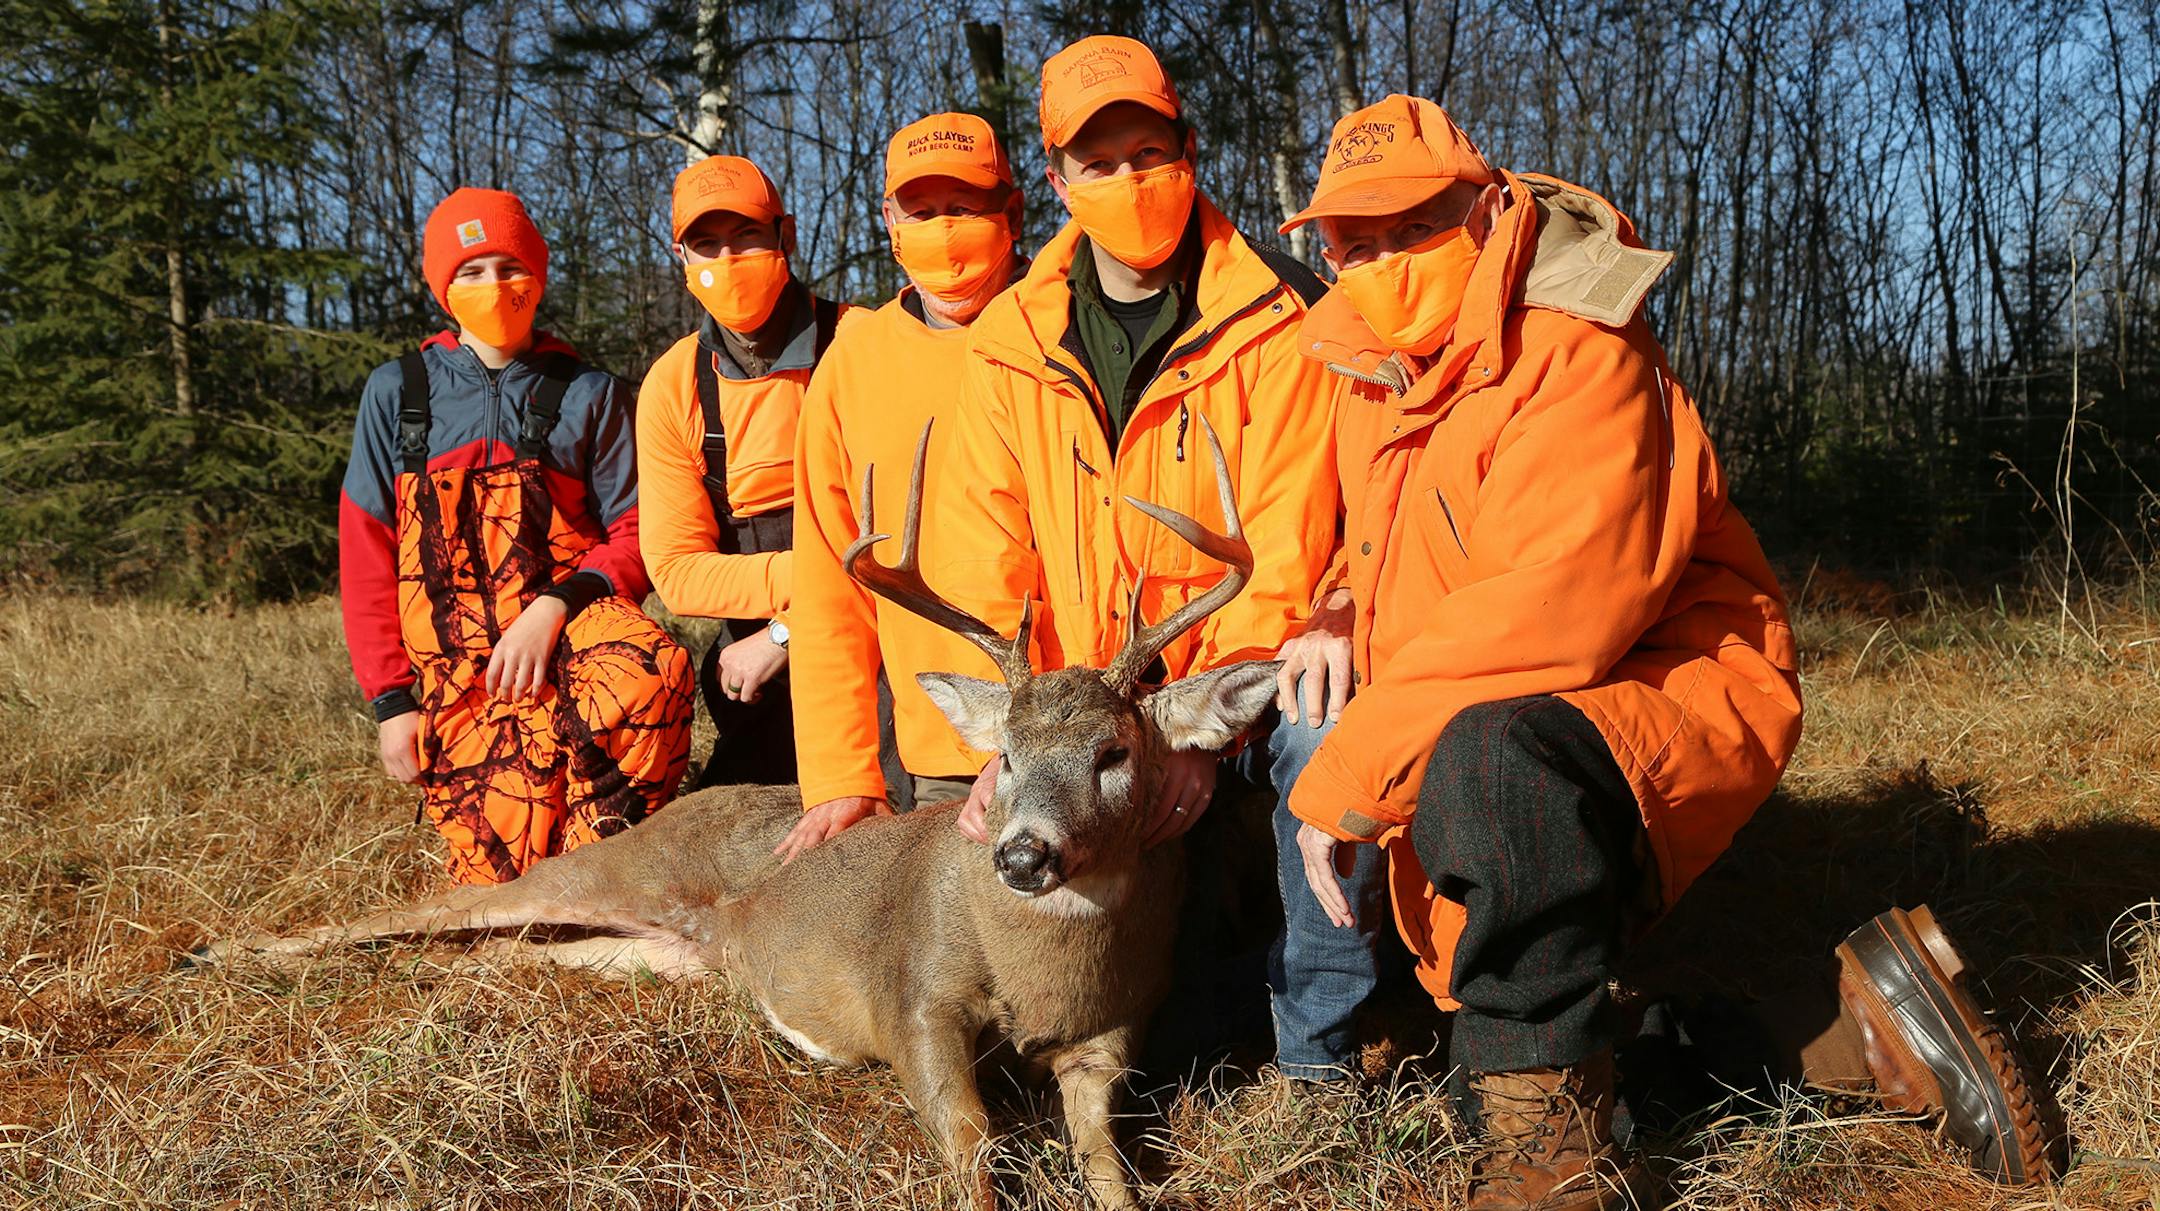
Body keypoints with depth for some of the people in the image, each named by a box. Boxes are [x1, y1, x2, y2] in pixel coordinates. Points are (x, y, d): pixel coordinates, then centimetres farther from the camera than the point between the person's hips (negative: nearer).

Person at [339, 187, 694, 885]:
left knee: (652, 671, -37)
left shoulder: (588, 393, 7)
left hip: (567, 619, -1)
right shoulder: (397, 392, 10)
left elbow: (636, 536, 2)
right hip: (455, 667, 1)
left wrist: (553, 609, -17)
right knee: (503, 880, -13)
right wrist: (390, 698, 2)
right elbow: (365, 557, 9)